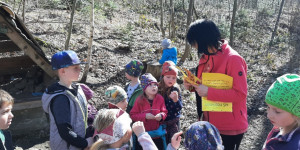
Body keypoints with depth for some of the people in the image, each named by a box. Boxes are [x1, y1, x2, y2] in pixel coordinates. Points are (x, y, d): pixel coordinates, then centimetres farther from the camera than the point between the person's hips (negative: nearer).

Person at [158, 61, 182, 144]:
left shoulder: (176, 89, -10)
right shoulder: (158, 88, -8)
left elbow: (179, 108, -13)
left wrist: (176, 100, -30)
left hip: (174, 121, -1)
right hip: (162, 121, 1)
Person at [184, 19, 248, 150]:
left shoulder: (233, 59, -20)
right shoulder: (205, 58, 4)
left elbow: (241, 94, -23)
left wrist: (209, 92, -27)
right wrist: (192, 85, -4)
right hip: (209, 121, 7)